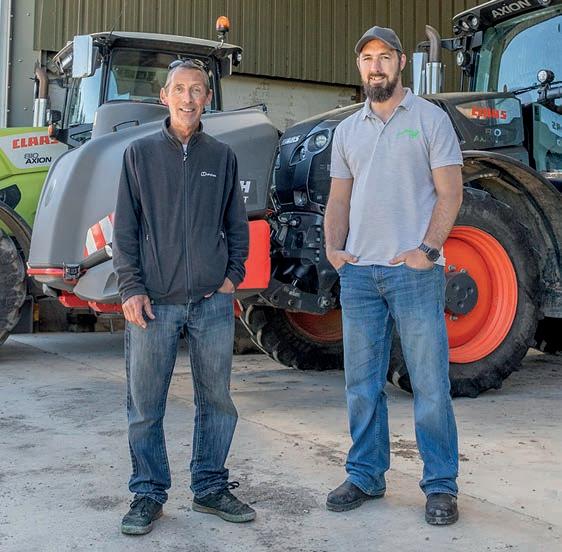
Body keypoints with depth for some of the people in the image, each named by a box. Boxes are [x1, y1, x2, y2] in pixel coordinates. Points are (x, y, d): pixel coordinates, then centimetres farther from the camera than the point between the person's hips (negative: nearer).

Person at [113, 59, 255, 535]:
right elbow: (125, 229, 3)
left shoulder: (222, 157, 10)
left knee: (217, 402, 8)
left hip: (213, 302, 2)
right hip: (154, 303, -1)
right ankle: (148, 494, 18)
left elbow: (237, 225, 15)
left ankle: (211, 488, 24)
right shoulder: (141, 153, 5)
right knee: (145, 406, 3)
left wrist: (234, 275, 4)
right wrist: (131, 288, -5)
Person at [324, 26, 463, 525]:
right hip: (358, 273, 5)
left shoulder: (429, 118, 3)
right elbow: (339, 199, 16)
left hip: (415, 270, -4)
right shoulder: (348, 130, 16)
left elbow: (450, 192, -3)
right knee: (362, 383, 10)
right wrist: (333, 247, 0)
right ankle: (365, 476, 23)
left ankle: (441, 486, 11)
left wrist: (427, 249, -14)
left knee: (430, 381, 0)